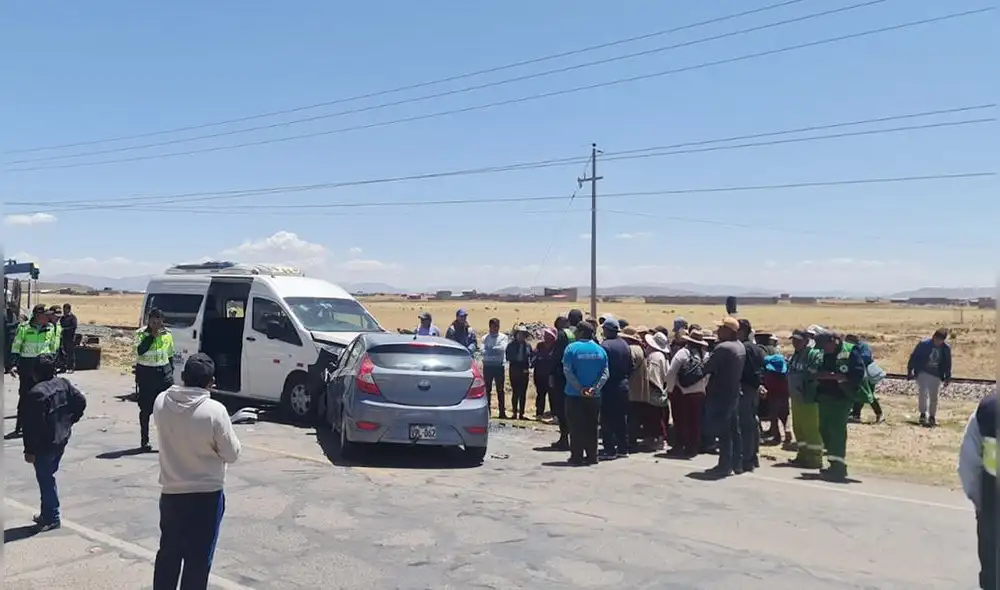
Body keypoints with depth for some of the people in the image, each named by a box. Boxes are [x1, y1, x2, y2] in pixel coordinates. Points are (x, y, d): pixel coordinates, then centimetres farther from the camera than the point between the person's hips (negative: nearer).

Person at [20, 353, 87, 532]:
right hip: (62, 438, 8)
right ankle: (47, 513, 30)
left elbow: (33, 425, -21)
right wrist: (69, 420, 14)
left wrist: (30, 450, -14)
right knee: (48, 476, 21)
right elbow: (81, 401, 6)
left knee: (45, 480, 5)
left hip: (44, 444, -8)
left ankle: (52, 518, 11)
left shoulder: (36, 393, -23)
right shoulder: (63, 384, -1)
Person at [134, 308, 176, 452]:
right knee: (146, 409, 7)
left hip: (164, 373, 2)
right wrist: (152, 336, -20)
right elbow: (138, 351, -20)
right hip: (145, 373, -2)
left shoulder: (167, 334, 5)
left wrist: (171, 372, 11)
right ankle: (144, 440, 18)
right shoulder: (141, 333, -5)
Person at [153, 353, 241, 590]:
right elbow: (231, 454, -12)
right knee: (198, 559, 8)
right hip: (206, 495, -4)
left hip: (170, 493, 4)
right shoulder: (214, 410, -22)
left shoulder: (161, 402, -8)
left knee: (168, 553, 20)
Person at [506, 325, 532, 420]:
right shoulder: (511, 345, 0)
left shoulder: (528, 345, 4)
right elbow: (508, 357, 0)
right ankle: (514, 412, 9)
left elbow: (531, 357, 6)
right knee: (515, 392, 2)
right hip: (514, 371, -2)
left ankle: (521, 413, 9)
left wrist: (529, 366, -8)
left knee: (523, 393, 4)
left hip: (524, 371, 2)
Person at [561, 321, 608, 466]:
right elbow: (605, 373, -3)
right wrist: (595, 388, -9)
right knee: (591, 426, 11)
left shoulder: (572, 348, -6)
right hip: (594, 396, 3)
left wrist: (580, 388, -14)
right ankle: (592, 455, 13)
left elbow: (567, 371, -14)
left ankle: (577, 456, 3)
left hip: (575, 394, -3)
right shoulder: (600, 350, 4)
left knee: (576, 426, 3)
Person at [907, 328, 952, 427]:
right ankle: (923, 415, -10)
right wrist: (910, 371, -5)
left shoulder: (946, 348, -4)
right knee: (923, 393, -16)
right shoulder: (924, 344, -13)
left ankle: (932, 417, 20)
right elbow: (913, 357, -7)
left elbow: (947, 364, 8)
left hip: (936, 375, 3)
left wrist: (947, 378, 10)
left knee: (934, 397, 8)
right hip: (922, 373, -3)